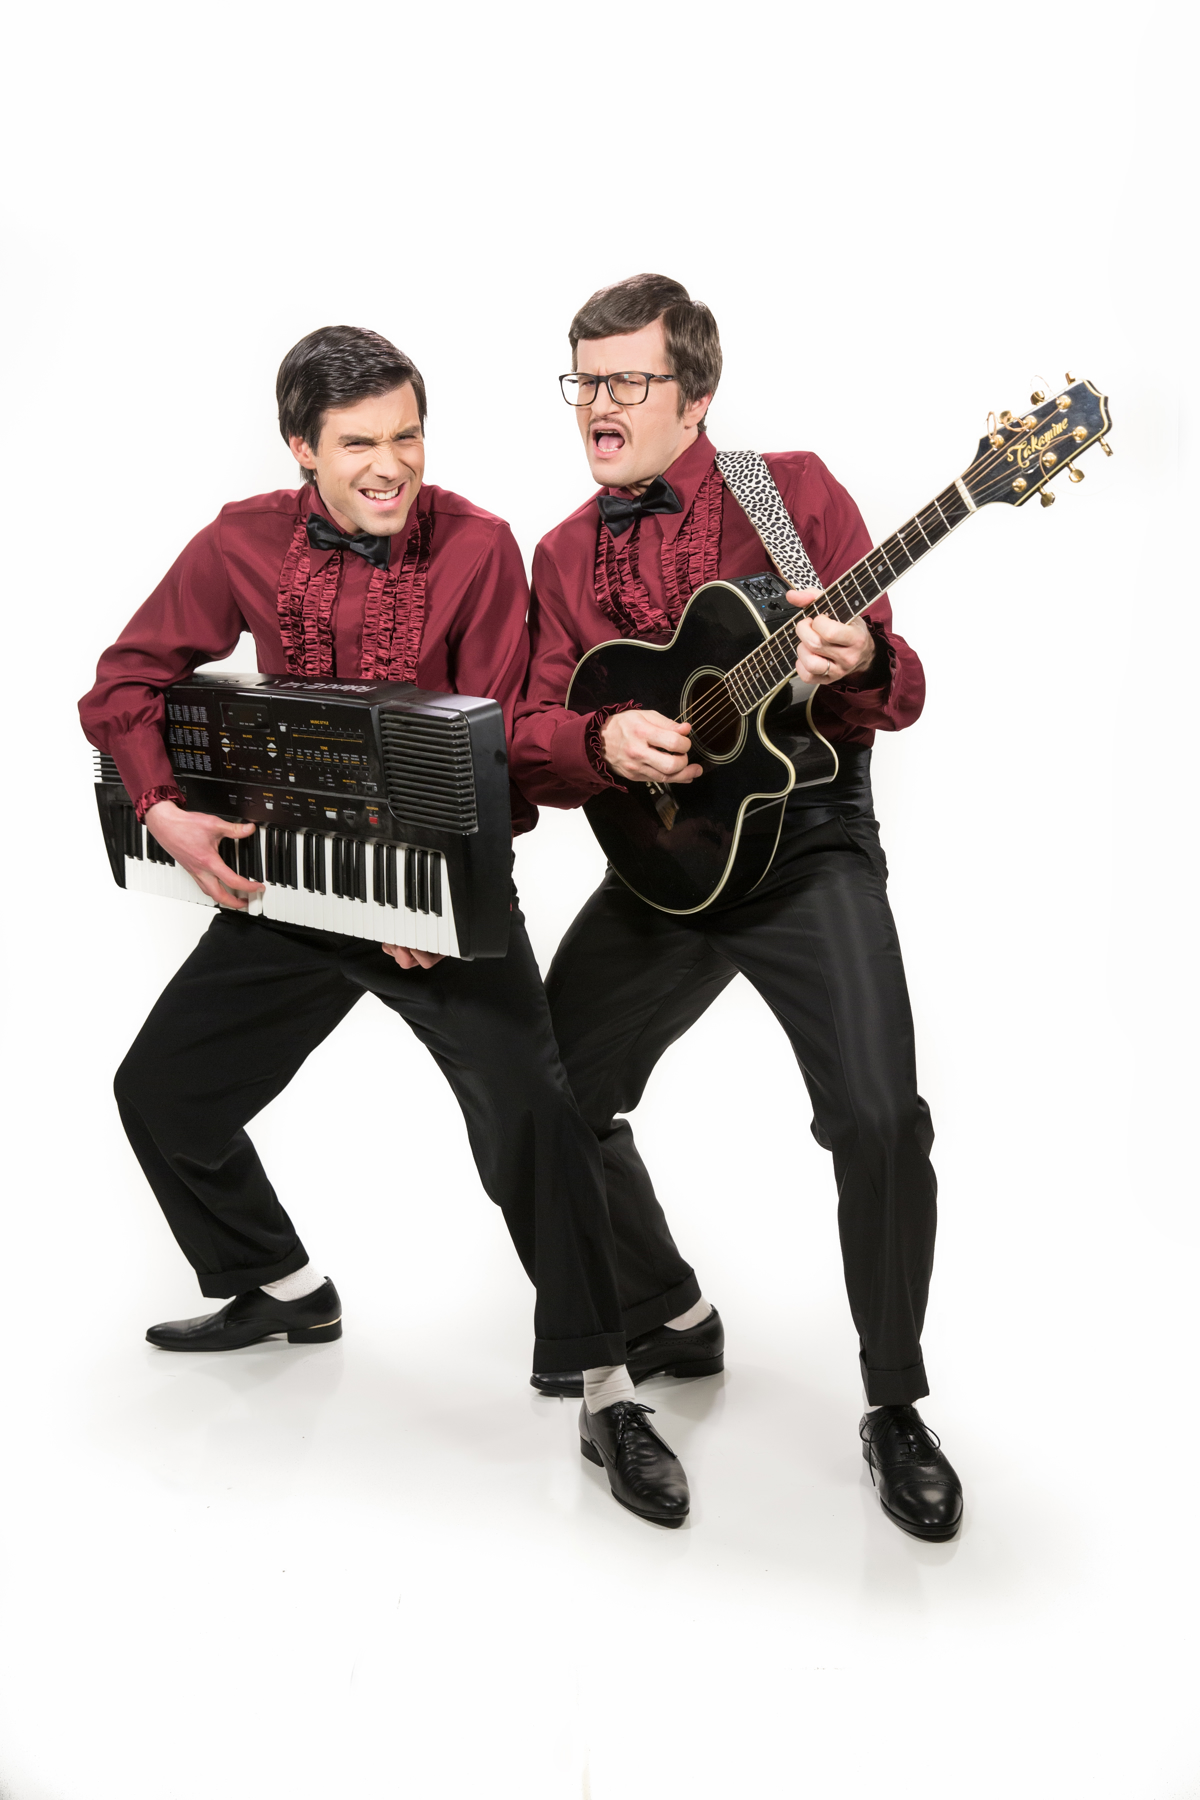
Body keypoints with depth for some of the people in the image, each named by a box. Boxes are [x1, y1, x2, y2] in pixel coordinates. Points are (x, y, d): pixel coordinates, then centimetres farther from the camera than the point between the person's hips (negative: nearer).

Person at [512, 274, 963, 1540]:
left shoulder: (791, 491, -2)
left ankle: (895, 1408, 0)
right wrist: (601, 740, -20)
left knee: (878, 1117, -22)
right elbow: (529, 744, 3)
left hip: (807, 840, -5)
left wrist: (858, 666, -29)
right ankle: (669, 1320, 28)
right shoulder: (565, 553, 10)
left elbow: (893, 694, -5)